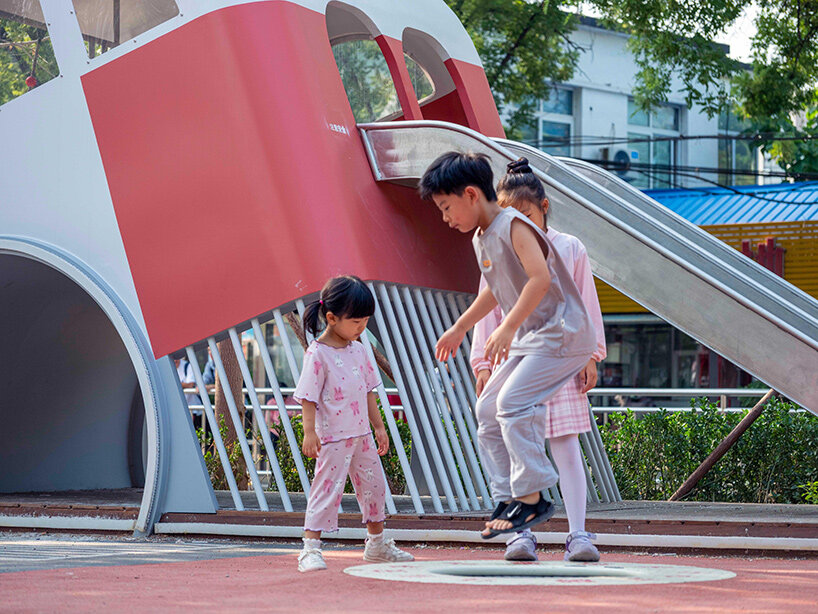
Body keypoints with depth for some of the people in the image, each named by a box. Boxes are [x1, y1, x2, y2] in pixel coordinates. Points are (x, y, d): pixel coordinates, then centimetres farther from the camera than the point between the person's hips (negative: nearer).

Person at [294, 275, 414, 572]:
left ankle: (377, 544, 28)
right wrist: (309, 431, -23)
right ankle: (311, 548, -8)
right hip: (333, 436, -8)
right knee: (327, 488, -11)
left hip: (361, 434, 8)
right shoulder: (317, 354, -13)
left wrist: (378, 426, 18)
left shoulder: (357, 350, 10)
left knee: (374, 486, 14)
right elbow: (308, 397, -15)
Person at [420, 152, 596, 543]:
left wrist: (508, 327, -34)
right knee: (488, 409, 7)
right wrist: (459, 328, 37)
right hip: (528, 340, 10)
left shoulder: (513, 226, -16)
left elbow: (541, 278, -29)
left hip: (561, 334, -10)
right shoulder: (481, 239, 13)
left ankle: (531, 496, -18)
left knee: (513, 401, -23)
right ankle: (508, 497, 10)